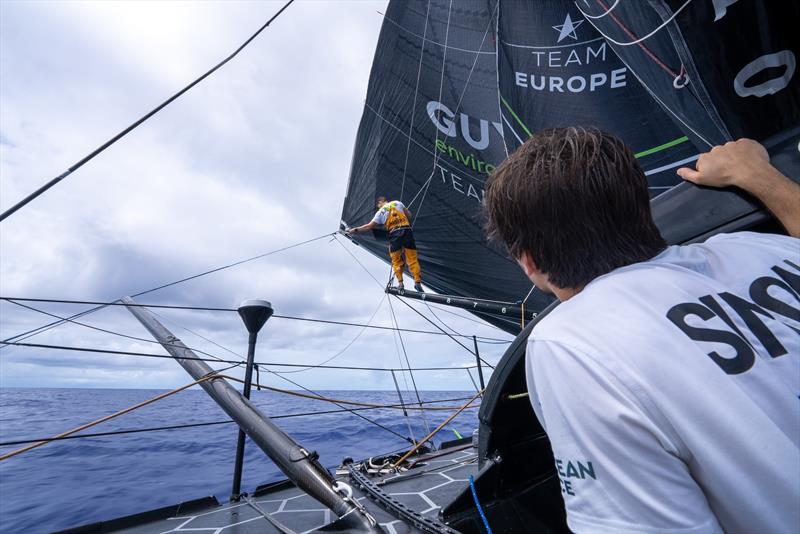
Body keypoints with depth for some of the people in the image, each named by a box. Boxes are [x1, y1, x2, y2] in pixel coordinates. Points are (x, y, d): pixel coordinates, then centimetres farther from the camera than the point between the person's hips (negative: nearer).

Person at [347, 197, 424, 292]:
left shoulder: (380, 212, 10)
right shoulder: (397, 203, 15)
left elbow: (369, 226, 8)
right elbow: (409, 214, 18)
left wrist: (355, 230, 14)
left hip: (394, 234, -1)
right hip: (407, 230, 1)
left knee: (396, 261, 11)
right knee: (412, 259, 3)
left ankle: (400, 283, 2)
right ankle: (417, 282, -2)